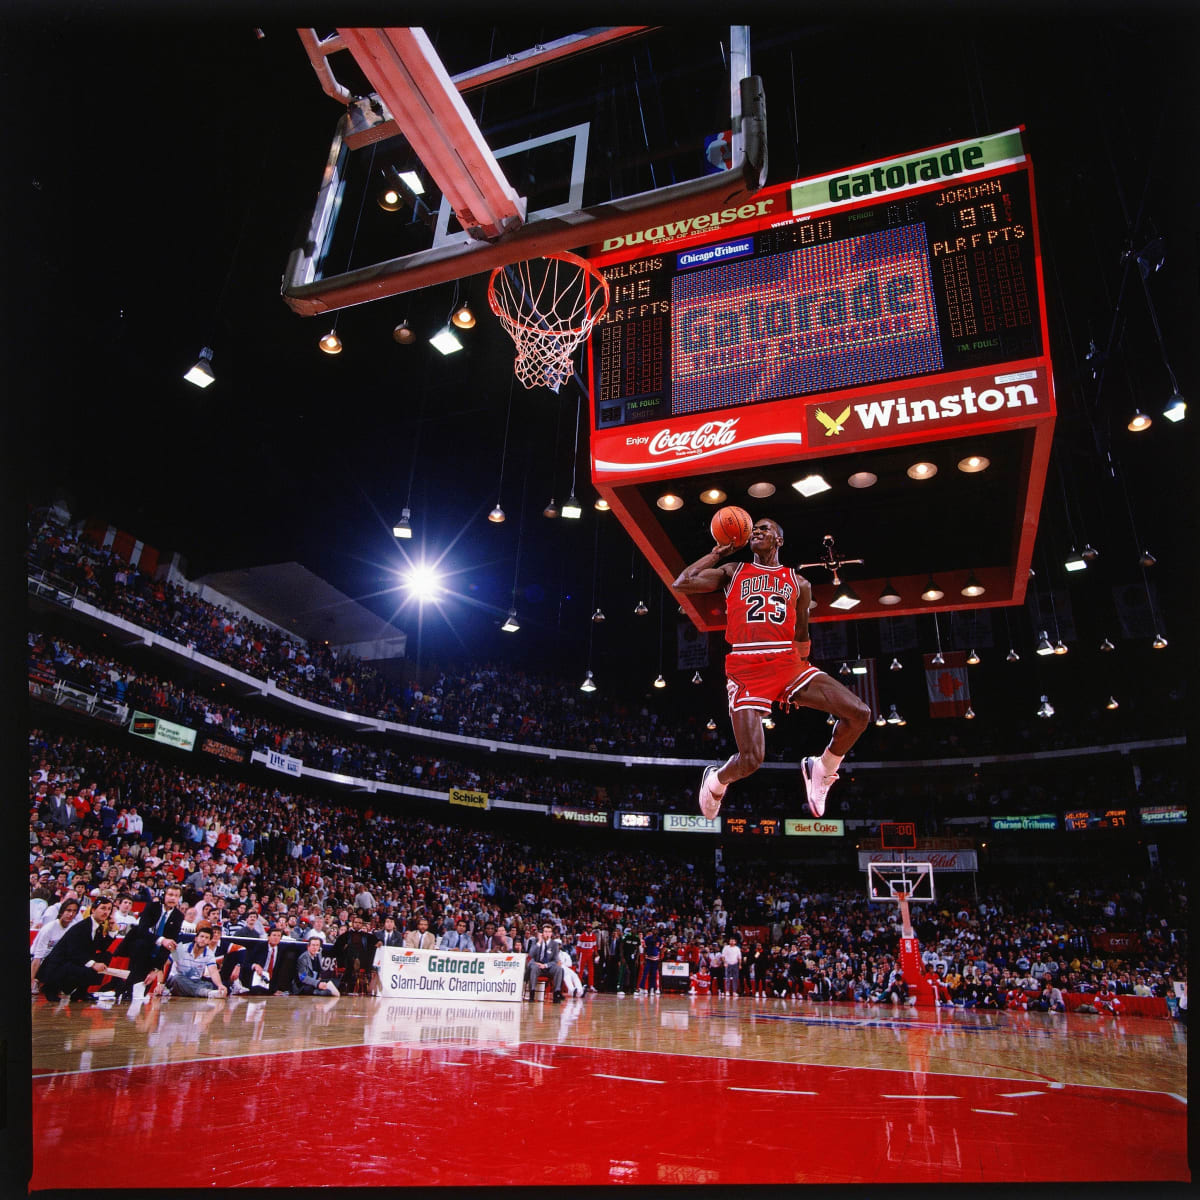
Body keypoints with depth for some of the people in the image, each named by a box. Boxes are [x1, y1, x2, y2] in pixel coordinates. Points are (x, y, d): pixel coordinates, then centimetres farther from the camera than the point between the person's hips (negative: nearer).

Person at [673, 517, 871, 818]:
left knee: (859, 714, -11)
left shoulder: (799, 583, 17)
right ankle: (715, 781, 21)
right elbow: (681, 584, 3)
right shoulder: (732, 572, 13)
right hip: (746, 667, -3)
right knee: (750, 760, -15)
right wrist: (716, 553, 10)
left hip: (788, 662, 3)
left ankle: (822, 770, 15)